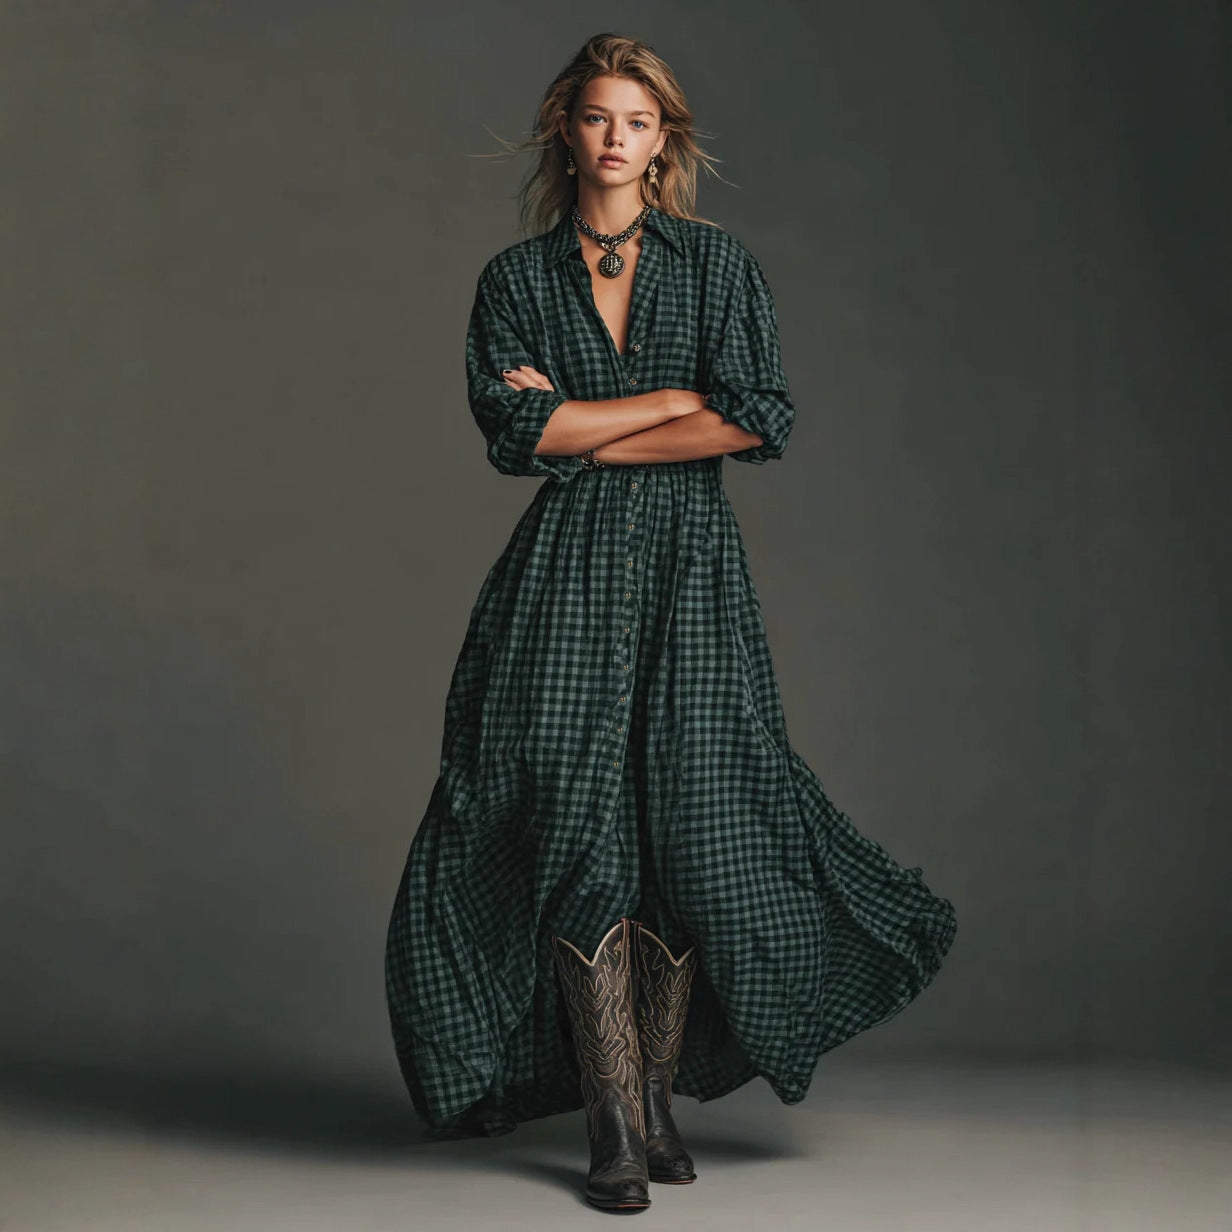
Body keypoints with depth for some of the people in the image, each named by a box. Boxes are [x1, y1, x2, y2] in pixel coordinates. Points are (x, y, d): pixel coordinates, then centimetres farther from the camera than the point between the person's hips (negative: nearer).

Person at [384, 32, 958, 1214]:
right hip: (566, 566, 0)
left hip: (688, 563, 0)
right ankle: (615, 1120, -6)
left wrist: (592, 437, -5)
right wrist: (683, 396, -5)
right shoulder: (515, 278, 10)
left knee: (690, 827, -4)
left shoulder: (719, 263, 8)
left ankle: (660, 1095, 10)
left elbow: (761, 419, -5)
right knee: (577, 820, -11)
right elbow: (515, 428, -5)